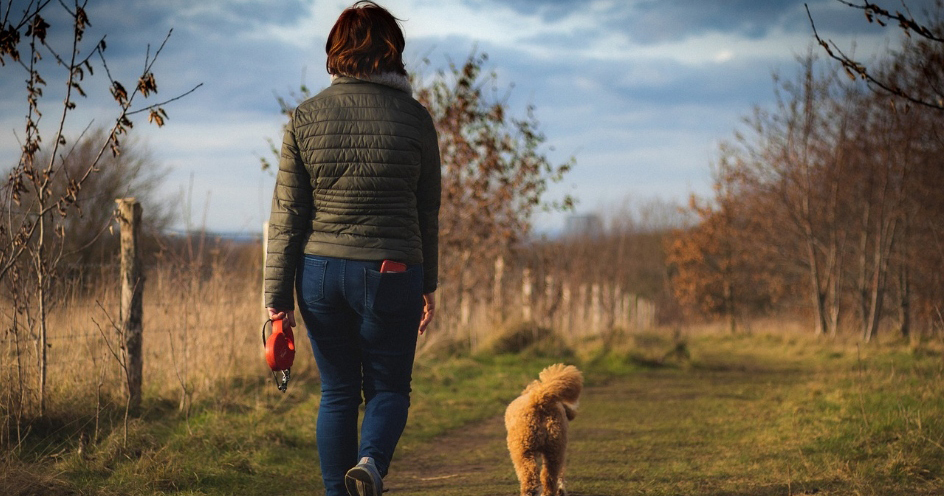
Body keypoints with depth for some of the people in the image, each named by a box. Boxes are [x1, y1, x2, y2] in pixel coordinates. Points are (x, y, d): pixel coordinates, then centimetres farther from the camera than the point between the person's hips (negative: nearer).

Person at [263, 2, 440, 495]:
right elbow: (427, 213, 3)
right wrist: (427, 285, 13)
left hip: (320, 271, 2)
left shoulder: (306, 117, 0)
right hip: (391, 274, -2)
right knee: (388, 389, 11)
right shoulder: (414, 117, -3)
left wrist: (277, 296, 2)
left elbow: (287, 216, -1)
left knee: (337, 392, 14)